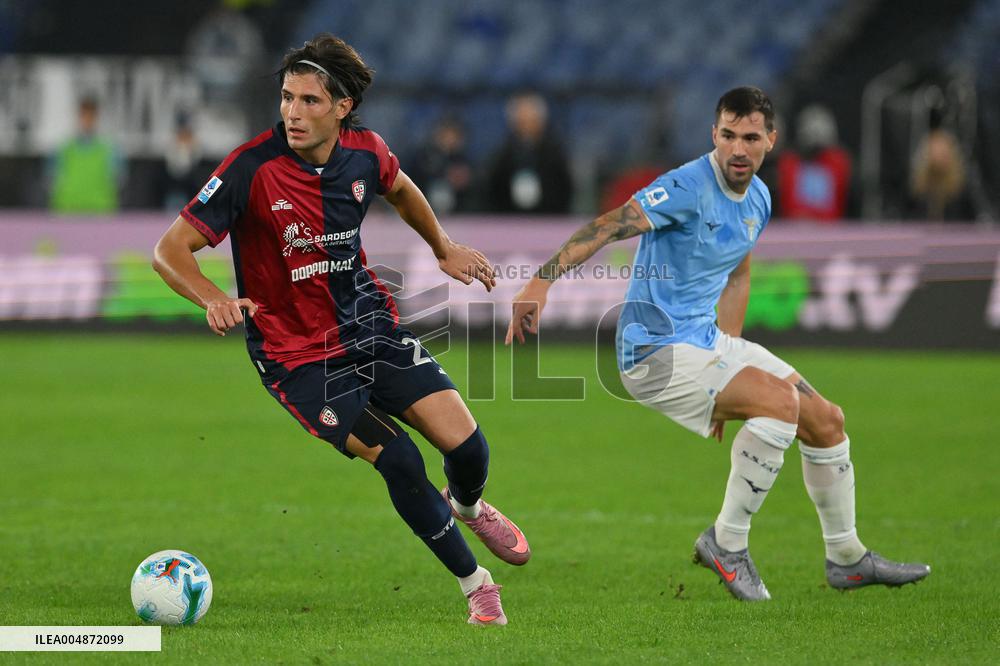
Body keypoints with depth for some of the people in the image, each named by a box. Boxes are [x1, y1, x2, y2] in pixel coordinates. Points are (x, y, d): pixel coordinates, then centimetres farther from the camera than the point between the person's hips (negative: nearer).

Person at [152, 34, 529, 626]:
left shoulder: (365, 152, -6)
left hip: (370, 325, 4)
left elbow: (400, 189, 20)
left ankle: (468, 506, 34)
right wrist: (215, 299, -38)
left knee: (466, 445, -6)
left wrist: (445, 249, 30)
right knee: (398, 460, -21)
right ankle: (476, 585, 1)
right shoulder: (254, 168, -21)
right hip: (297, 353, -4)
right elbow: (170, 250, -21)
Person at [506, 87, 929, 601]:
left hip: (708, 343, 9)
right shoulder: (688, 188, -19)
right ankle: (726, 542, -12)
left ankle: (847, 559, 26)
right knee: (779, 400, -27)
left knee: (826, 422, 8)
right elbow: (607, 227, -30)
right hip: (656, 351, -9)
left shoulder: (758, 200, 8)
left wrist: (728, 362, 23)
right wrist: (542, 280, -43)